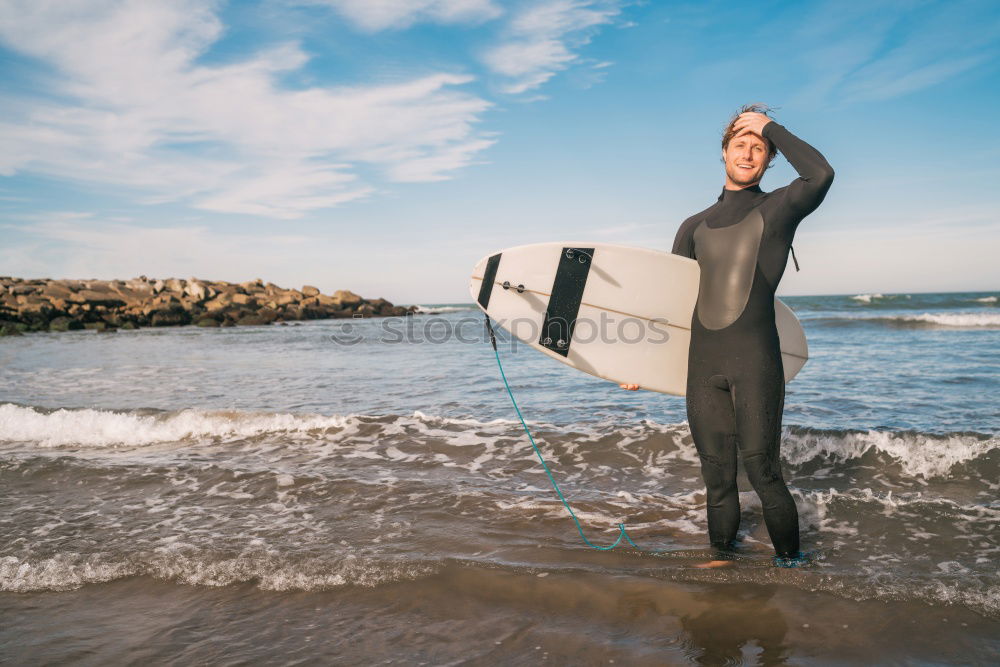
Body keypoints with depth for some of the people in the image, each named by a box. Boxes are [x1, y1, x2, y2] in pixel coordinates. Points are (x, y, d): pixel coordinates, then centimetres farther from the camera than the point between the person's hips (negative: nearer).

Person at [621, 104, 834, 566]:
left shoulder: (778, 209, 9)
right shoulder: (695, 227, 20)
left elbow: (820, 175, -14)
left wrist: (770, 125, -2)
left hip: (754, 357, -4)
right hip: (702, 362, 4)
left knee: (760, 467, -7)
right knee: (716, 472, 6)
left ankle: (788, 560, 8)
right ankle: (720, 555, 18)